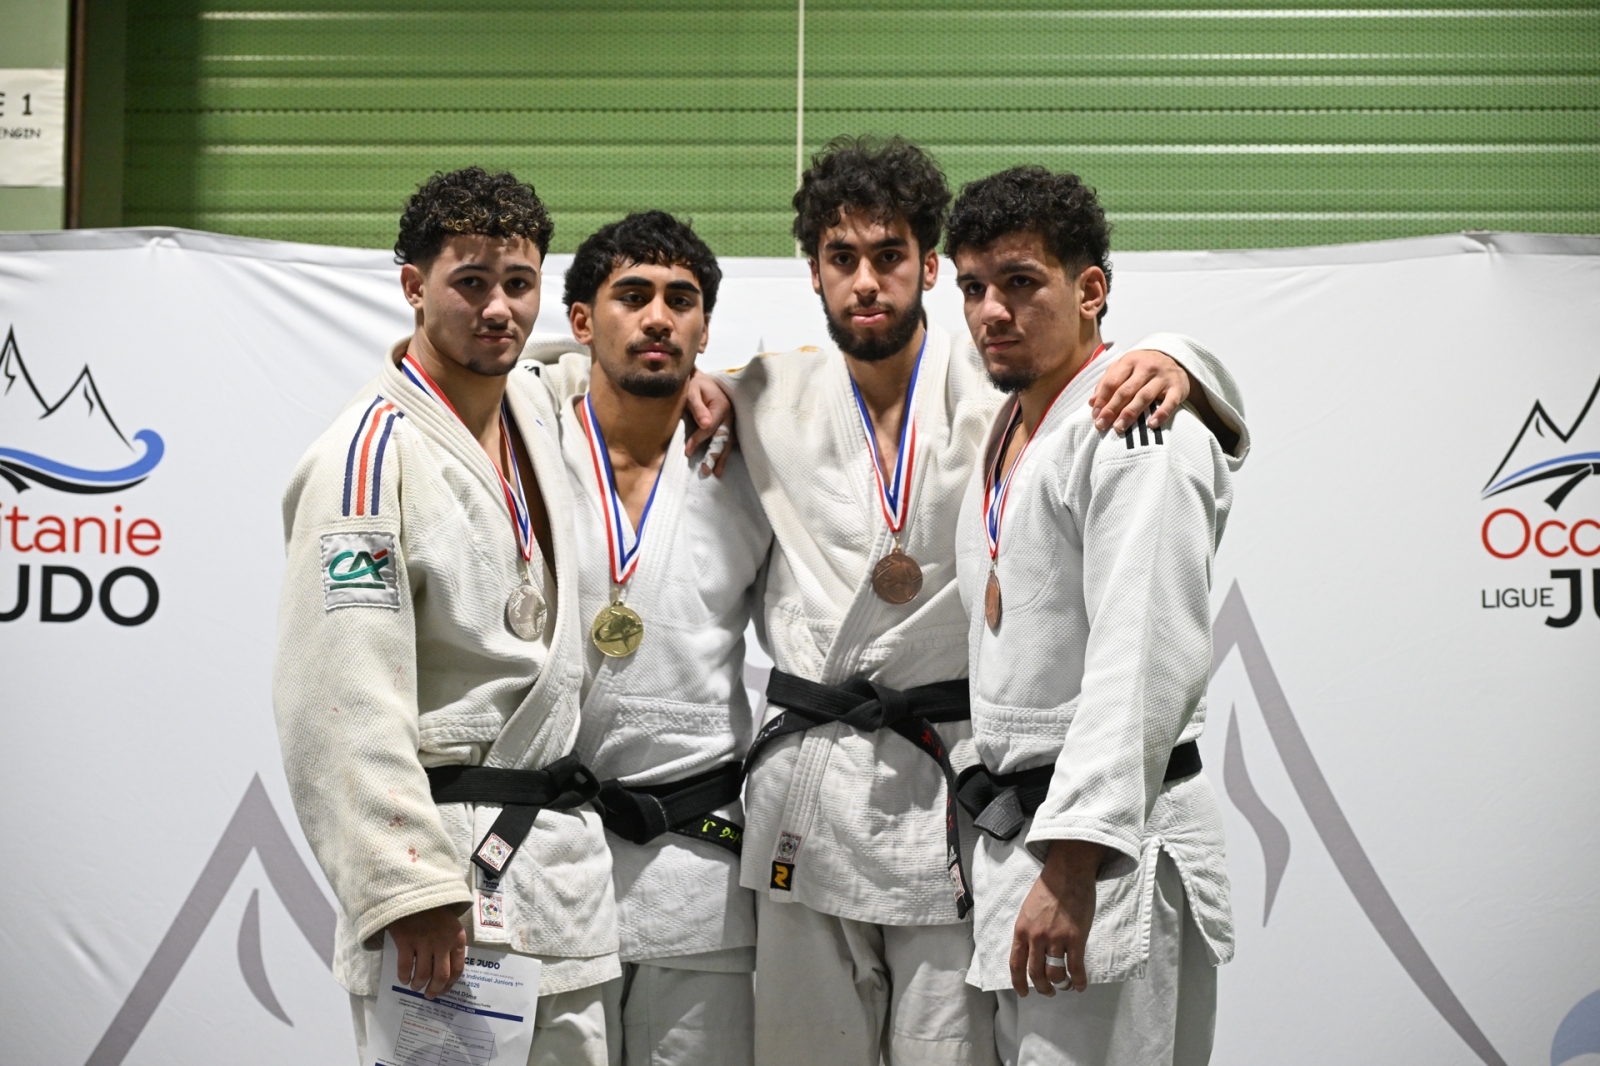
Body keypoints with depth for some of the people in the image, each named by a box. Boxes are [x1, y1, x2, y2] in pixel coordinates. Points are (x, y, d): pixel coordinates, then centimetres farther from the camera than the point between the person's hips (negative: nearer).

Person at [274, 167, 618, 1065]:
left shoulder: (536, 403, 9)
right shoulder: (371, 457, -15)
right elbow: (339, 701, -20)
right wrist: (408, 887, -23)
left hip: (564, 857, 8)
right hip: (442, 855, -8)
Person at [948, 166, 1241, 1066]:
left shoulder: (1137, 429, -13)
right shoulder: (1008, 430, 17)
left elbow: (1147, 664, -22)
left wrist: (1073, 865, -25)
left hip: (1108, 847, -9)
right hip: (1015, 824, 9)